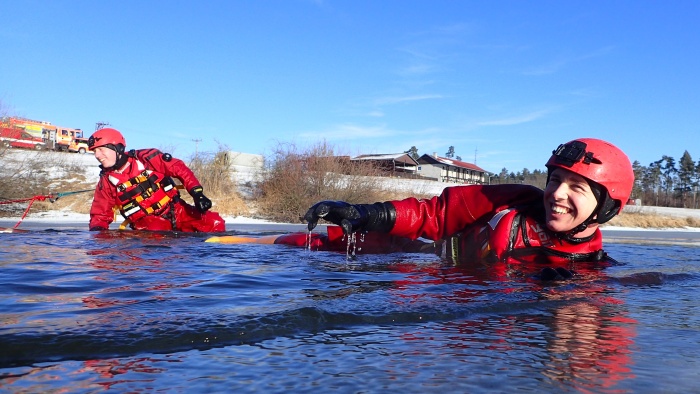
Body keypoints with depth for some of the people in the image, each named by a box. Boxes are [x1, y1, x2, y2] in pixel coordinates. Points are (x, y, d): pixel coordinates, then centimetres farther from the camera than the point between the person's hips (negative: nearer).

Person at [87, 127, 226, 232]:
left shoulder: (146, 158, -6)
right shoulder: (106, 182, 3)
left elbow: (180, 168, -4)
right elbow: (100, 215, 10)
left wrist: (197, 194, -14)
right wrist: (97, 230, -14)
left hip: (176, 210, 0)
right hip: (146, 221, 0)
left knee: (215, 223, -16)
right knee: (156, 232, -37)